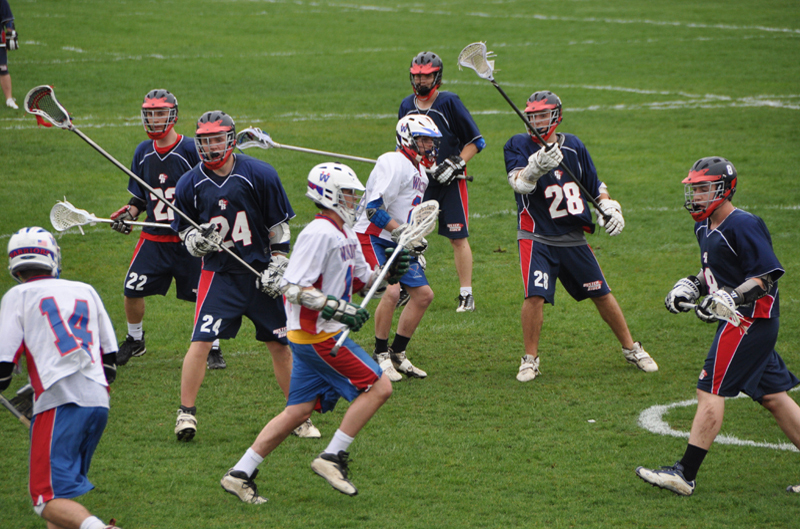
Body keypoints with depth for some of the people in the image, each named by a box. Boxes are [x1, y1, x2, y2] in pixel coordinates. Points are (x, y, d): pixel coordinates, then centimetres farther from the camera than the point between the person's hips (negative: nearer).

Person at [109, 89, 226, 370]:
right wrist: (129, 213, -1)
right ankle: (135, 340, 24)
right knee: (132, 291, 0)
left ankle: (213, 349, 16)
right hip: (153, 238, 4)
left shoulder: (190, 149, -10)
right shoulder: (143, 152, 5)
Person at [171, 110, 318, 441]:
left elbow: (279, 227, 2)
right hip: (218, 274, 0)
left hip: (260, 274, 0)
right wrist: (196, 241, -14)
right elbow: (184, 231, 8)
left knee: (280, 345, 5)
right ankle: (186, 413, -3)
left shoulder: (260, 175, -5)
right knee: (201, 342, -13)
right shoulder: (190, 184, 0)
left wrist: (277, 267, -4)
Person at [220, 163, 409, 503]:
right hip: (317, 336, -10)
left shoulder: (344, 233, 15)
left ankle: (241, 474, 11)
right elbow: (293, 288, -21)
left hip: (315, 336, 10)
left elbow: (359, 281, 24)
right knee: (379, 386, -8)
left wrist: (388, 273, 5)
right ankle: (332, 458, -5)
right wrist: (339, 310, -24)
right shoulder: (319, 233, -16)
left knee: (299, 411, 9)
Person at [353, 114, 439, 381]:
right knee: (391, 291, -25)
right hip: (373, 238, -10)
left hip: (397, 243, 10)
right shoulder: (394, 163, -16)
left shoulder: (420, 172, 16)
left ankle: (397, 354, 18)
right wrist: (403, 233, -24)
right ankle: (380, 356, -8)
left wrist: (416, 241, 14)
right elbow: (374, 208, -24)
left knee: (423, 294, 7)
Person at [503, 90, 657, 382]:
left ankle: (631, 349, 24)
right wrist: (537, 166, -41)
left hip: (573, 238, 3)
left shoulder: (573, 146, 7)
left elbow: (595, 185, 17)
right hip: (537, 238, -3)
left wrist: (609, 207, 0)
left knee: (601, 294, 8)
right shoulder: (518, 145, -4)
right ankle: (530, 359, -2)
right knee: (535, 295, -18)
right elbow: (518, 182, -23)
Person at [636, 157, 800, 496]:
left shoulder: (743, 226, -16)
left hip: (748, 320, -10)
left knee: (710, 392, -10)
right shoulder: (706, 227, 14)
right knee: (772, 396, 11)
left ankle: (685, 474, -9)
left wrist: (730, 299, -26)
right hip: (740, 320, 10)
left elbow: (768, 275, -18)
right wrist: (691, 286, 11)